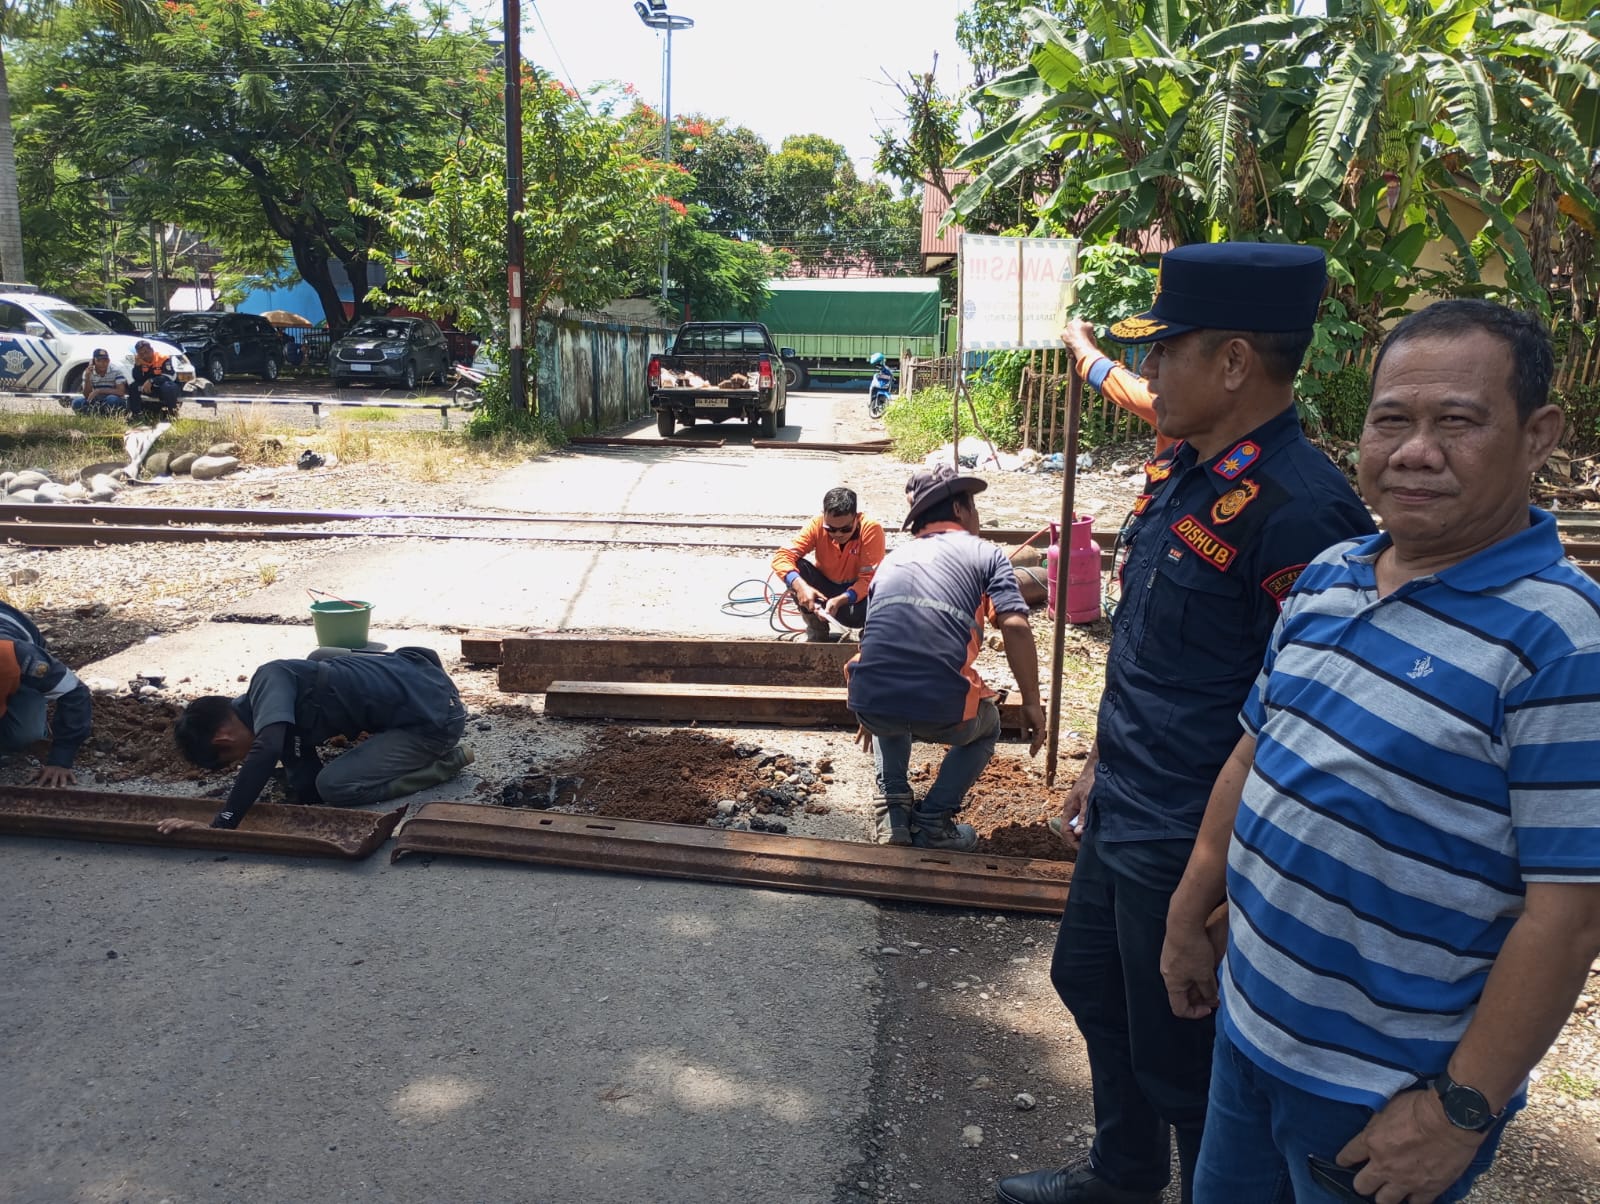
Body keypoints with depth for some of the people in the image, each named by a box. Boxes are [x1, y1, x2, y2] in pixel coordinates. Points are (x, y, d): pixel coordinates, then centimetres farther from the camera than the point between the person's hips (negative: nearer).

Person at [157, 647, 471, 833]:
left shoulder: (269, 679, -13)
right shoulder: (287, 712, 12)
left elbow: (266, 751, -31)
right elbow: (305, 792, 9)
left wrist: (220, 825, -30)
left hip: (434, 717, -10)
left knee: (334, 787, -9)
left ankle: (445, 762, 0)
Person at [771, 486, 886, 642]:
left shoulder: (871, 529, -25)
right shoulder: (817, 525, -19)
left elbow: (869, 579, -26)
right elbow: (782, 556, -26)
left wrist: (840, 600, -42)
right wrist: (800, 585, -45)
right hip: (825, 588, 2)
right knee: (796, 568, -25)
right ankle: (816, 630, -6)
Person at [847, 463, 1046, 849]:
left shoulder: (894, 557, 25)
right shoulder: (985, 553, 12)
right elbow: (1015, 627, -4)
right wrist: (1032, 704, 5)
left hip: (872, 705, 4)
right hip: (942, 711, -4)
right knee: (985, 727, 32)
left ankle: (892, 809, 27)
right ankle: (933, 821, 18)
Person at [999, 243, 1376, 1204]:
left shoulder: (1299, 510, -26)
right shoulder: (1179, 475, 4)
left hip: (1192, 846, -10)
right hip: (1121, 817, 10)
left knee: (1180, 1061, 10)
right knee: (1091, 986, 26)